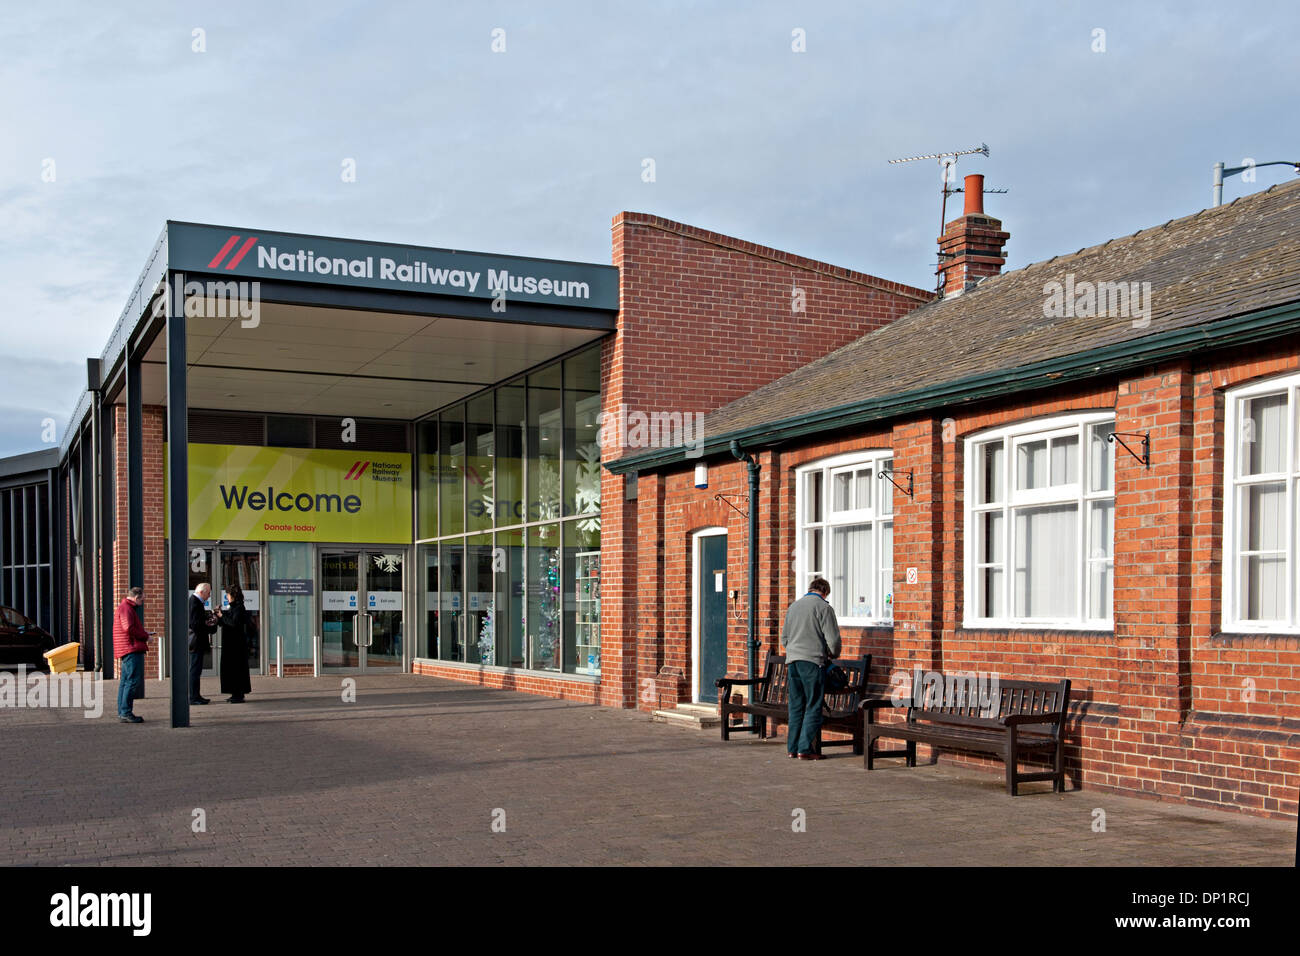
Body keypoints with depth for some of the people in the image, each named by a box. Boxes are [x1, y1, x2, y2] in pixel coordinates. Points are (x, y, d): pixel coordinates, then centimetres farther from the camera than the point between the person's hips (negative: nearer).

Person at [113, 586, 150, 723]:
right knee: (133, 680, -11)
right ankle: (126, 712, -13)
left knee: (125, 681, 12)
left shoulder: (126, 607, 23)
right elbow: (128, 628, -21)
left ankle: (122, 712, 16)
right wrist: (145, 635, -10)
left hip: (126, 650, 11)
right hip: (132, 650, -11)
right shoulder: (126, 608, -10)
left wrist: (143, 633, 13)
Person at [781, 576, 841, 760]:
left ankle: (792, 747, 12)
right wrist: (832, 655, 11)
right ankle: (805, 748, -6)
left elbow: (784, 637, 22)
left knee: (796, 705, 11)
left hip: (792, 660, 6)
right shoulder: (823, 607, -4)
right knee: (813, 707, -2)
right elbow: (833, 638, -7)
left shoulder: (793, 606, 16)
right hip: (812, 661, -6)